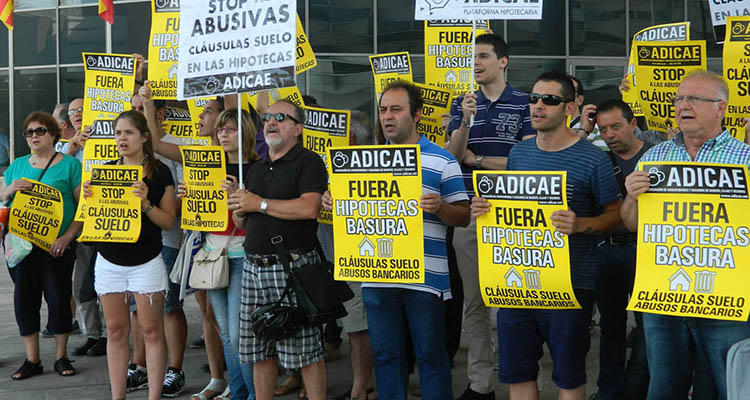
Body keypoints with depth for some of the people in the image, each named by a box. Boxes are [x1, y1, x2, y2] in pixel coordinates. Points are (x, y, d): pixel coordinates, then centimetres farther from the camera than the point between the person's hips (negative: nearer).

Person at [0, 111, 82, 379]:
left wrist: (66, 238, -16)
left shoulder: (70, 165, 0)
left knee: (58, 297, 1)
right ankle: (32, 359, 16)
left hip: (57, 245, -4)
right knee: (24, 297, 5)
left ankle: (61, 356, 16)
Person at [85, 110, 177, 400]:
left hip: (146, 263, -3)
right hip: (109, 262, 3)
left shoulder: (159, 173, -3)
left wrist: (145, 202, -20)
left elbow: (168, 221, -4)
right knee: (116, 331, 8)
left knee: (151, 331, -1)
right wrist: (88, 196, -8)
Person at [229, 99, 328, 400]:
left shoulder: (308, 162, -3)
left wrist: (259, 204, -10)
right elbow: (241, 222, 24)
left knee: (304, 349, -4)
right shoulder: (255, 169, 20)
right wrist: (238, 208, 1)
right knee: (258, 349, 10)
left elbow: (308, 208, -19)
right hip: (254, 266, 7)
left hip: (293, 266, -7)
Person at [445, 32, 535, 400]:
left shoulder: (524, 104, 1)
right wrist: (466, 121, -16)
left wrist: (477, 159, -2)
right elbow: (453, 155, 1)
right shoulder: (462, 104, 12)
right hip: (469, 213, 4)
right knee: (474, 301, 7)